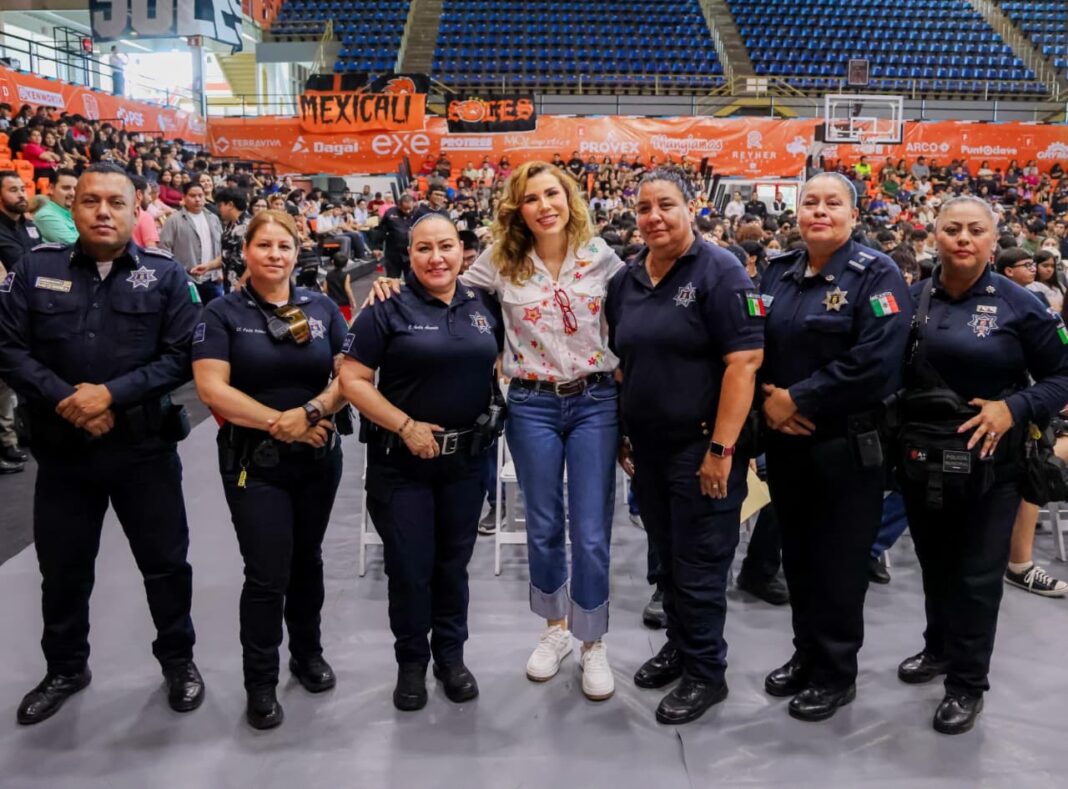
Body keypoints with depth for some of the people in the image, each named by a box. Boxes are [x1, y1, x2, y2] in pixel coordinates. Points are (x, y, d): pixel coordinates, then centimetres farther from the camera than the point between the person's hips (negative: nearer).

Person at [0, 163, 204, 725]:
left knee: (165, 562, 10)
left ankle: (178, 660, 32)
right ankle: (66, 668, 39)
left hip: (144, 448, -2)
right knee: (62, 568, 16)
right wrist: (64, 399, -16)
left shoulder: (165, 274, -3)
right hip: (61, 449, 2)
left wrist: (112, 394, -19)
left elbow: (181, 355, -10)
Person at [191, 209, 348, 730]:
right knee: (267, 575, -2)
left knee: (307, 560, 16)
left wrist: (311, 412, -17)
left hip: (319, 457, 3)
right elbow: (211, 388, -13)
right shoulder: (223, 313, -4)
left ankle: (308, 652, 36)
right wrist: (279, 423, -18)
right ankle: (261, 682, 17)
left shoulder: (321, 307, 4)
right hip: (253, 462, -3)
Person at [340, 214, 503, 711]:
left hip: (467, 458, 3)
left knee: (453, 562, 15)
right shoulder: (388, 308, -8)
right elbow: (352, 380, -11)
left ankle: (451, 655, 33)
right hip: (402, 461, -3)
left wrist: (497, 409, 0)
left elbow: (499, 366, 17)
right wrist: (406, 426, -17)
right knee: (409, 567, 5)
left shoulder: (484, 305, 3)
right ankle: (411, 662, 27)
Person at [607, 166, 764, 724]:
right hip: (647, 447, 6)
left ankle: (706, 672, 22)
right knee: (666, 556, 19)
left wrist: (720, 449, -22)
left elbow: (744, 362, -18)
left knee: (698, 566, 4)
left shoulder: (719, 271, -12)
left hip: (700, 447, -6)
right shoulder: (626, 281, 8)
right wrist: (621, 435, 12)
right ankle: (679, 645, 39)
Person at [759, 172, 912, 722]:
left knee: (838, 561, 5)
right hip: (785, 442, 5)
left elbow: (877, 360, -21)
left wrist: (798, 399, -18)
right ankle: (807, 653, 34)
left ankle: (836, 673, 23)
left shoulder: (876, 274, -8)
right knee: (797, 553, 15)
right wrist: (769, 398, -10)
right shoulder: (777, 272, 9)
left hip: (847, 447, -5)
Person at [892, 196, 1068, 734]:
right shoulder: (913, 299, 1)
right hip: (921, 460, 3)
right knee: (935, 564, 19)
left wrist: (1014, 409, -19)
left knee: (977, 576, 7)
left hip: (989, 464, -3)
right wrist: (896, 434, -5)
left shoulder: (1018, 304, -8)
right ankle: (940, 647, 42)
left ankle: (967, 682, 23)